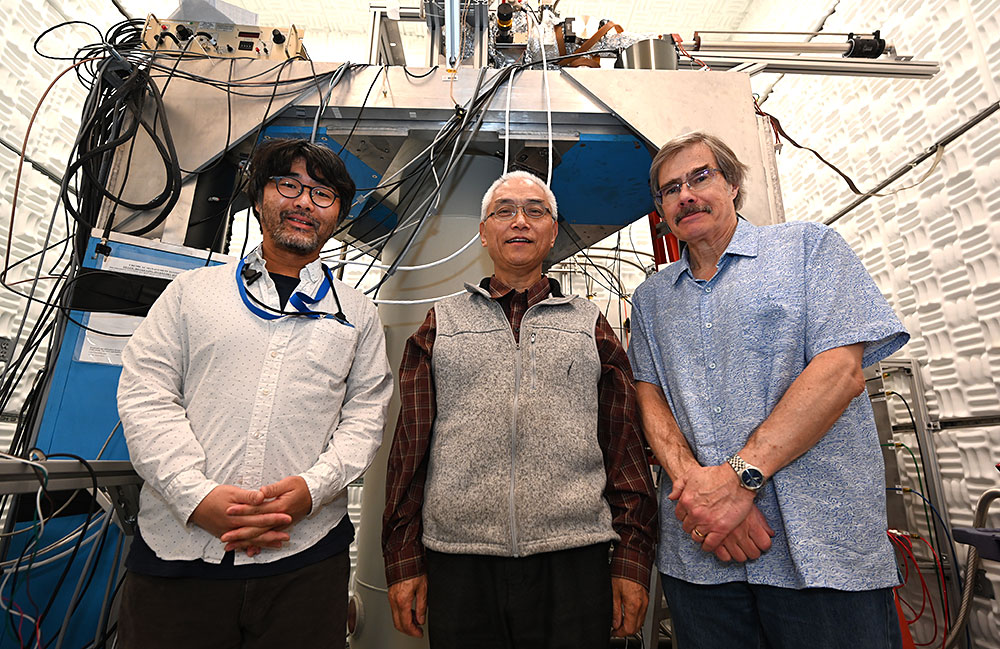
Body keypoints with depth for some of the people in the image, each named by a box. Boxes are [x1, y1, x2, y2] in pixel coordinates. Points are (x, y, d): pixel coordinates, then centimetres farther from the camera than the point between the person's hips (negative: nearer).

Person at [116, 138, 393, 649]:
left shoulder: (356, 312, 9)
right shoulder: (192, 290, 9)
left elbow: (366, 415, 3)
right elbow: (143, 394, 1)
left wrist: (312, 487, -12)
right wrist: (196, 494, -12)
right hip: (177, 547, 1)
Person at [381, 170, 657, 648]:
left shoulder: (590, 326, 9)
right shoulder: (441, 325, 8)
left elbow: (625, 445, 6)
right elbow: (410, 447, 6)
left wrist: (632, 560, 1)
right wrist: (404, 560, 3)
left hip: (572, 560, 0)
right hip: (459, 566, 1)